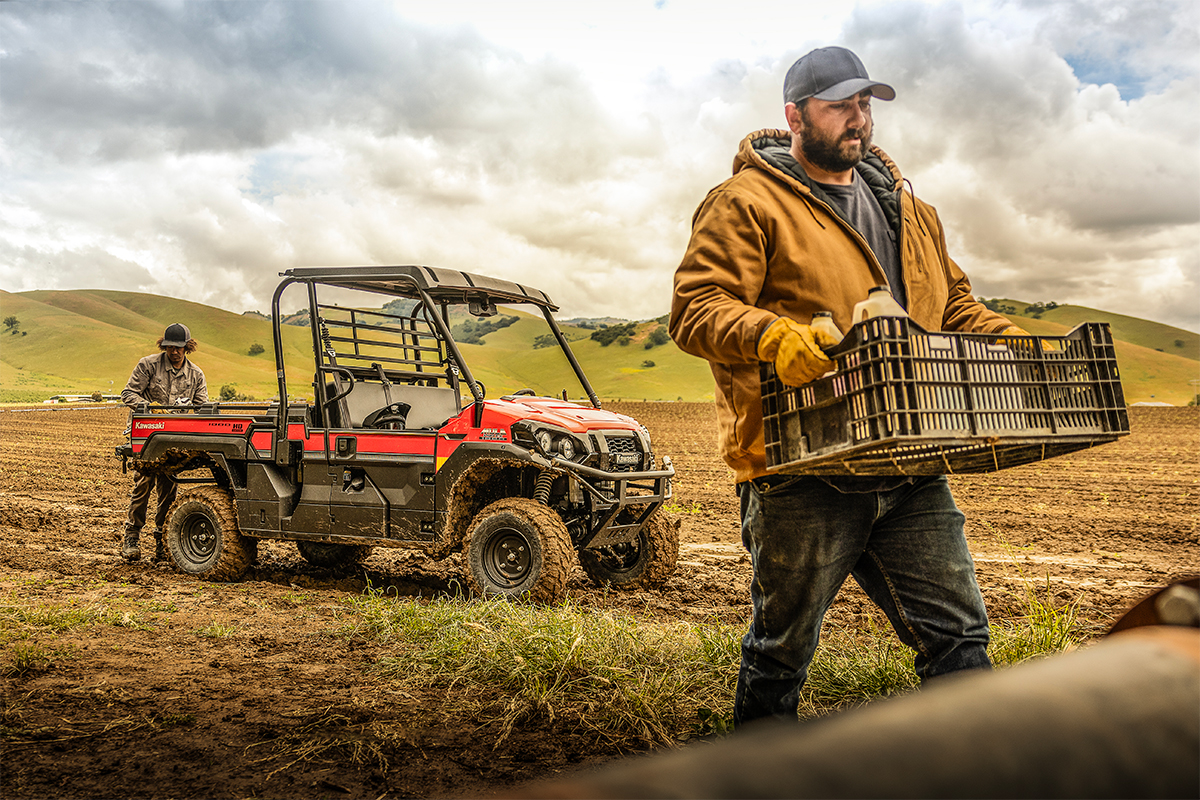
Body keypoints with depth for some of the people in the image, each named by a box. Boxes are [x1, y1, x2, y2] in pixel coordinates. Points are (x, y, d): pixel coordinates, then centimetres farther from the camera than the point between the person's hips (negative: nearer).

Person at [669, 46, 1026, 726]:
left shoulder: (905, 206, 20)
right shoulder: (749, 202, -2)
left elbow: (953, 304, 27)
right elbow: (696, 308, -12)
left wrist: (1015, 345, 11)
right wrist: (771, 334, -30)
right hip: (802, 471, -5)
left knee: (959, 634, 9)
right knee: (782, 648, 10)